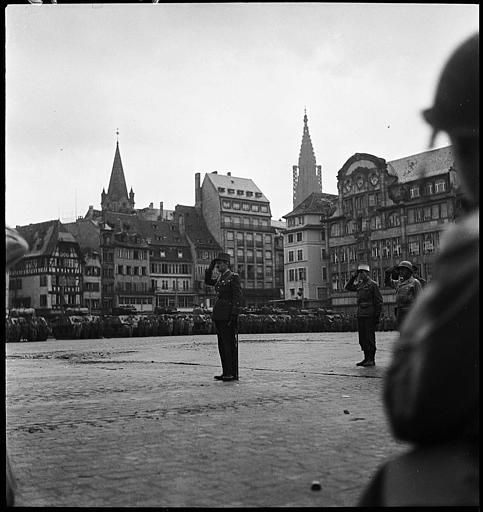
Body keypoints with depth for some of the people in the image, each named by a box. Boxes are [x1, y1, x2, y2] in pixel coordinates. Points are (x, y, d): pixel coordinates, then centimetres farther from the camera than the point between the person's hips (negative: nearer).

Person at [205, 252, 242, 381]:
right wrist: (210, 267, 17)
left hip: (228, 316, -8)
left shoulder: (234, 277, -6)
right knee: (222, 345, 9)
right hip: (219, 316, 8)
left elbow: (237, 297, -11)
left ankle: (233, 374, -2)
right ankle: (226, 373, 13)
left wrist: (234, 315, -18)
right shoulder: (220, 278, 18)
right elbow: (208, 281, 32)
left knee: (230, 344, -6)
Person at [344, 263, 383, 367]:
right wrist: (353, 277, 11)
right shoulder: (360, 284, 15)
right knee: (362, 338, 9)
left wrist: (377, 316, -13)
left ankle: (371, 360, 2)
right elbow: (348, 287, 25)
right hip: (360, 315, 8)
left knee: (370, 338, -4)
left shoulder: (373, 284, -6)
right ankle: (366, 358, 17)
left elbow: (379, 301, -8)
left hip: (369, 315, -7)